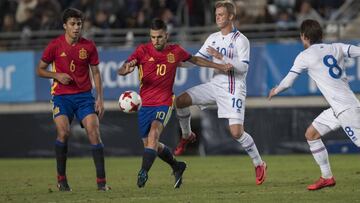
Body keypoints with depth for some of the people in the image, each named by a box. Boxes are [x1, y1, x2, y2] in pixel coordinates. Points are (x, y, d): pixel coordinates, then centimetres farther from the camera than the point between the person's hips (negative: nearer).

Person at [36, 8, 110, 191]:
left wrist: (100, 99, 2)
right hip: (61, 96, -2)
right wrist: (57, 75, -13)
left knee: (94, 132, -12)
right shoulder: (55, 45, -3)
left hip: (84, 95, 2)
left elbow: (95, 73, 10)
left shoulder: (88, 46, 2)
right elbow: (40, 70, 6)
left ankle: (101, 181, -9)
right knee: (64, 132, -20)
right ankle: (61, 178, -4)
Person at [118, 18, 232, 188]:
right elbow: (120, 71, -14)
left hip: (164, 104, -2)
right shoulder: (143, 50, -6)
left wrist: (219, 66, 23)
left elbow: (194, 59, 20)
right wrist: (126, 69, -39)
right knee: (150, 144, 9)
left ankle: (144, 172, -32)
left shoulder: (175, 51, -1)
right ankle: (177, 166, 34)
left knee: (153, 133, -28)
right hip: (144, 104, 2)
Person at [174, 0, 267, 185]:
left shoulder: (240, 40, -9)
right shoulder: (213, 38, 11)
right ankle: (187, 136, 14)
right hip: (215, 85, 6)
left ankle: (259, 164, 3)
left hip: (233, 90, -6)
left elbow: (243, 67, -17)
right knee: (180, 101, -10)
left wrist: (221, 58, -24)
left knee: (236, 132, -16)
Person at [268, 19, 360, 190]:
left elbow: (287, 83, 3)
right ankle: (327, 177, 22)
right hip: (337, 109, 8)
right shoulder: (336, 48, 11)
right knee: (311, 134, 17)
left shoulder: (305, 56, -3)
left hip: (346, 109, -8)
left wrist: (275, 91, 22)